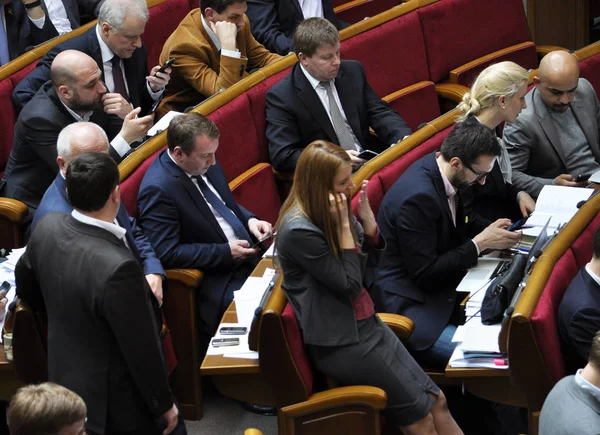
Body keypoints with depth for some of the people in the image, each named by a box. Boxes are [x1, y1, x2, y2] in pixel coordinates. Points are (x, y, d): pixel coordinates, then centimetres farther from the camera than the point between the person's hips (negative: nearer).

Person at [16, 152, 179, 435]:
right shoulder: (117, 267, -35)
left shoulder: (47, 228, -12)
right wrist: (164, 404, -9)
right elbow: (141, 349, -25)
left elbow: (26, 287, 10)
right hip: (114, 405, -7)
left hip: (64, 377, 7)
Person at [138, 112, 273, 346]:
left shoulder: (204, 163, 4)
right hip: (216, 278, -8)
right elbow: (166, 254, -21)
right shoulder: (157, 190, -20)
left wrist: (250, 220, 1)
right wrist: (226, 252, -19)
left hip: (248, 252, 8)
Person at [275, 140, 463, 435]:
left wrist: (366, 215, -7)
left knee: (436, 399, 4)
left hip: (364, 323, 8)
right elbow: (350, 284, -20)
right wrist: (343, 226, -21)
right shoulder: (299, 231, -24)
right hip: (338, 342, -8)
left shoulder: (331, 210, 1)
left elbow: (372, 259, 10)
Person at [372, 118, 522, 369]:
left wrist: (491, 233, 0)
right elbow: (425, 275, -21)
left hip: (444, 286, 9)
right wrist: (480, 243, -17)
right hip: (409, 305, -9)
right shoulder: (417, 197, -26)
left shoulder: (442, 172, -1)